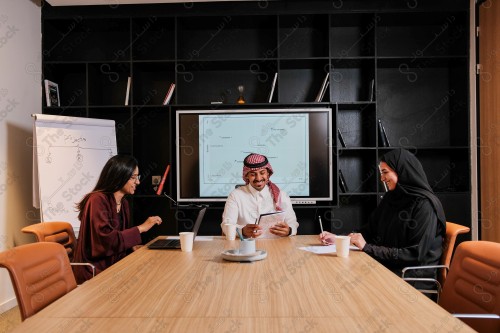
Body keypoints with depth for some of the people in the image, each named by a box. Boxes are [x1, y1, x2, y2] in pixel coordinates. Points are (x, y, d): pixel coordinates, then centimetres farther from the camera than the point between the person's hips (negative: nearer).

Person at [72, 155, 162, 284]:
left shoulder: (123, 203, 10)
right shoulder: (98, 200, -16)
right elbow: (107, 240, -25)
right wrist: (140, 228, -19)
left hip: (115, 264, 7)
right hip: (95, 272, -7)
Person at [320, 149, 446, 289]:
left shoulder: (425, 205, -13)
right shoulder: (390, 198, 9)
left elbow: (415, 254, -17)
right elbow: (370, 230, 14)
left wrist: (367, 248, -19)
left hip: (414, 278, -6)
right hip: (387, 267, 6)